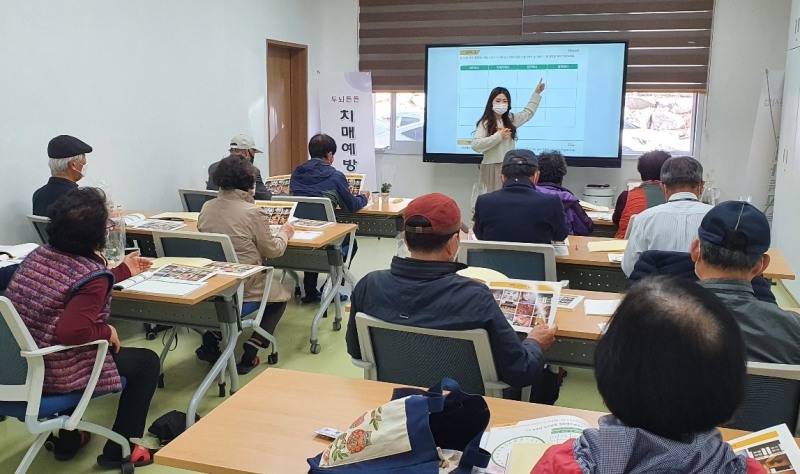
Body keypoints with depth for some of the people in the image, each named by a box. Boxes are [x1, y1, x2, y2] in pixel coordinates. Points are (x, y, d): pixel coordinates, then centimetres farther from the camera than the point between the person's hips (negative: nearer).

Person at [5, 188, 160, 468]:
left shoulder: (38, 255, 2)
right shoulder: (94, 275, -23)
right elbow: (74, 331, -35)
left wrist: (124, 270, 28)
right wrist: (107, 331, -15)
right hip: (53, 375, -8)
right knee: (147, 362, 10)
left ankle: (67, 440, 41)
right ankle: (119, 451, 17)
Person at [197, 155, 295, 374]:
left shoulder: (206, 207, 0)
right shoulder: (253, 212, -16)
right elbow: (272, 251, -3)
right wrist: (284, 233, 17)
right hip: (244, 289, -5)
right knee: (280, 297, 24)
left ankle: (210, 338, 18)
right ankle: (250, 352, 8)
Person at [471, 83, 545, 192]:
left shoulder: (510, 119, 12)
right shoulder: (485, 123, -5)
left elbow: (528, 112, 30)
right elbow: (475, 145, -17)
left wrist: (537, 93, 31)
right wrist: (498, 136, -15)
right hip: (492, 167, -5)